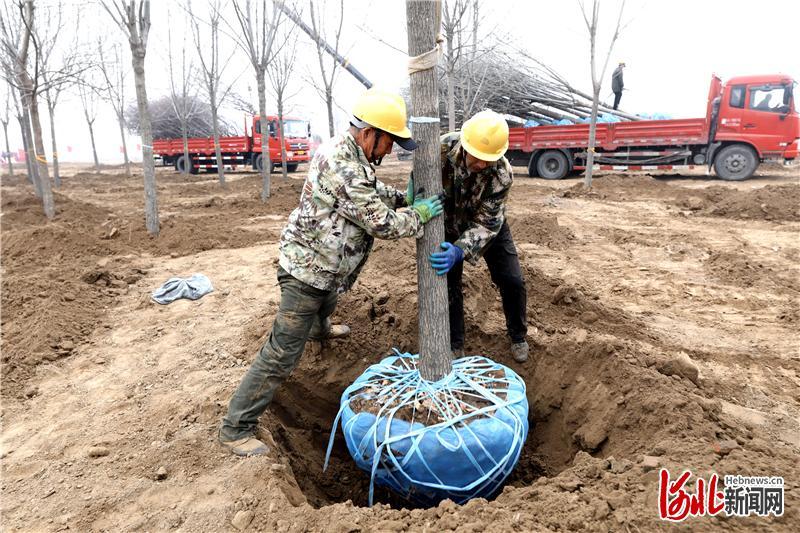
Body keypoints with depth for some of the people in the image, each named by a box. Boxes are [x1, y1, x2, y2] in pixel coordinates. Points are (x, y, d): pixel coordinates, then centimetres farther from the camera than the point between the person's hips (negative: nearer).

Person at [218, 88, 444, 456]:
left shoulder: (345, 151, 3)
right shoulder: (343, 167, -29)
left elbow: (373, 192, 19)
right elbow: (382, 223, -27)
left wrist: (403, 196, 5)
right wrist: (421, 214, -12)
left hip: (325, 265, 11)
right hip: (308, 269, -11)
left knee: (327, 300, 41)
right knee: (282, 355, -8)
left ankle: (321, 329, 75)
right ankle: (236, 428, 2)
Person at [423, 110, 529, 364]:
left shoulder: (502, 173, -33)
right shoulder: (442, 148, -31)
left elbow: (486, 223, -32)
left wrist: (460, 251, -46)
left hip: (488, 226, 0)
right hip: (449, 226, 1)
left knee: (512, 281, -2)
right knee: (448, 284, 0)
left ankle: (518, 337, 24)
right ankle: (454, 345, 18)